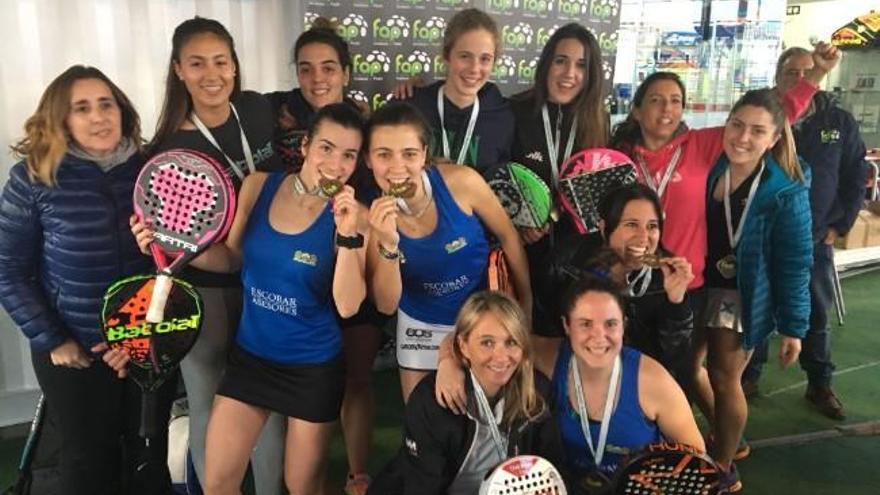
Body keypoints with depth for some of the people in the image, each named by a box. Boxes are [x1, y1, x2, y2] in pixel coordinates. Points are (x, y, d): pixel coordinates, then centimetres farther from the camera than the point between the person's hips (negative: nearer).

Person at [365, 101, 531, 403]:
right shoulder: (371, 214, -20)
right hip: (420, 326, 1)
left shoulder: (461, 182, -26)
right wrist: (388, 244, -34)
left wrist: (526, 302, 0)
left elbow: (508, 237, -9)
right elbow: (386, 306, -18)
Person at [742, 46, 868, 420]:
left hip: (815, 239, 2)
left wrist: (839, 226, 0)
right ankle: (749, 376, 25)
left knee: (816, 315, 12)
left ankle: (819, 385, 26)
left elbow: (856, 177, 6)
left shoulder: (840, 122, 0)